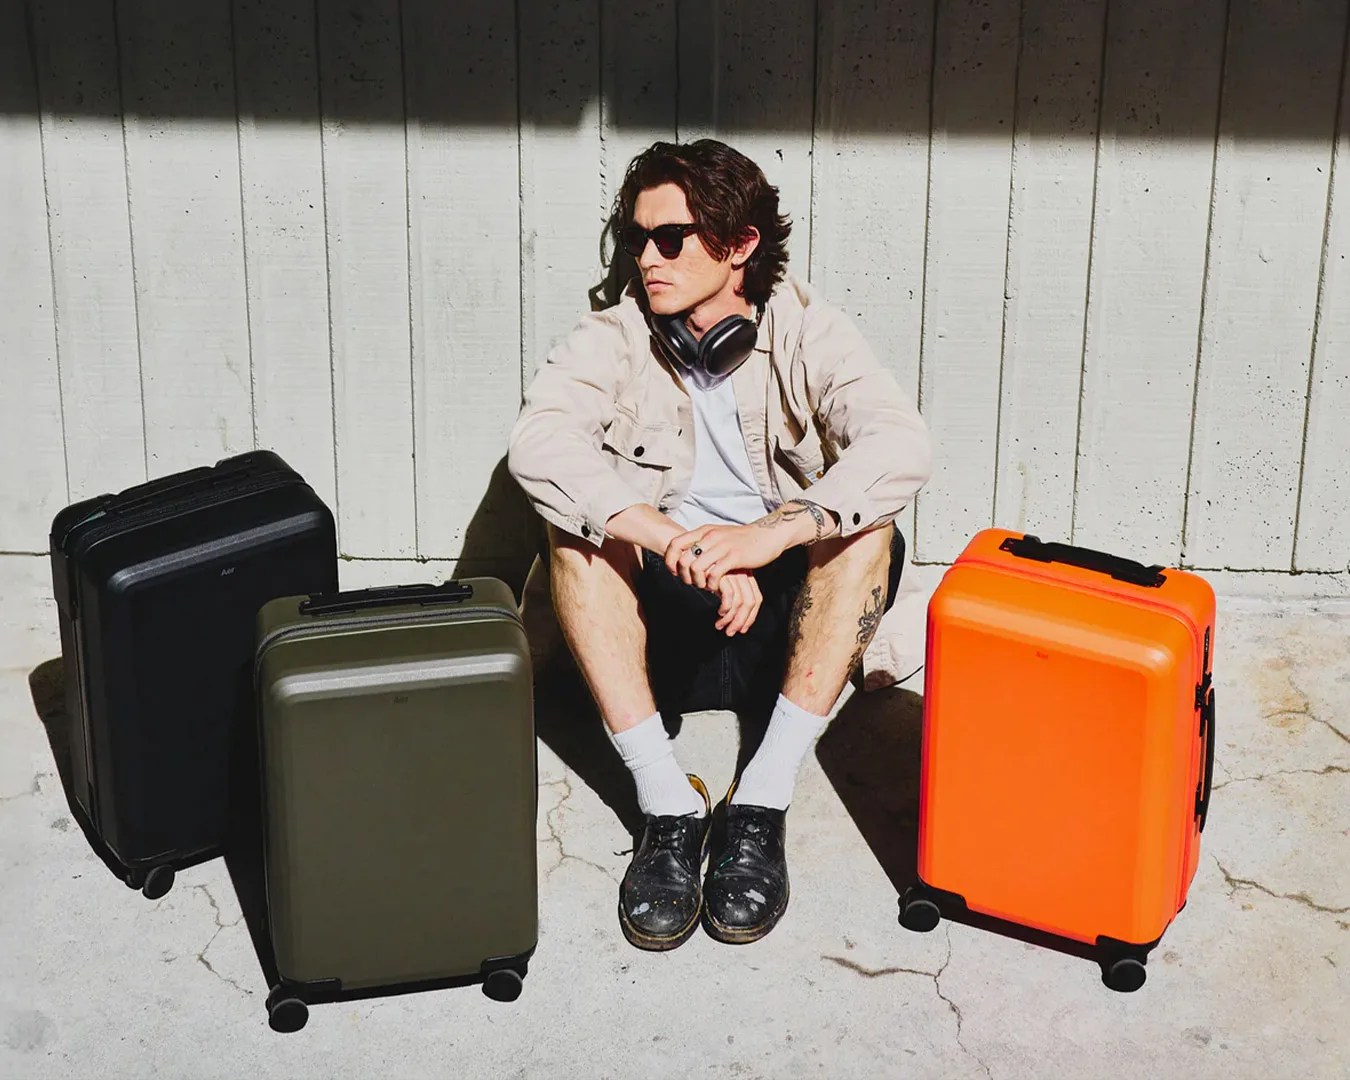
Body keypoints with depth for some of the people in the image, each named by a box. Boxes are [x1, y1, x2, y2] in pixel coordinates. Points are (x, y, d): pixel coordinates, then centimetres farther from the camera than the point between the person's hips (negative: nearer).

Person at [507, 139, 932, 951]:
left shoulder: (807, 333, -7)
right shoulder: (614, 341, -5)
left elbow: (902, 446, -24)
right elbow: (539, 442, -26)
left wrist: (769, 533, -39)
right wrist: (677, 542, -39)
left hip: (792, 618, 0)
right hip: (661, 624, 1)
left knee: (867, 524, -26)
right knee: (576, 522, -24)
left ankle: (762, 801, -29)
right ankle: (668, 805, -29)